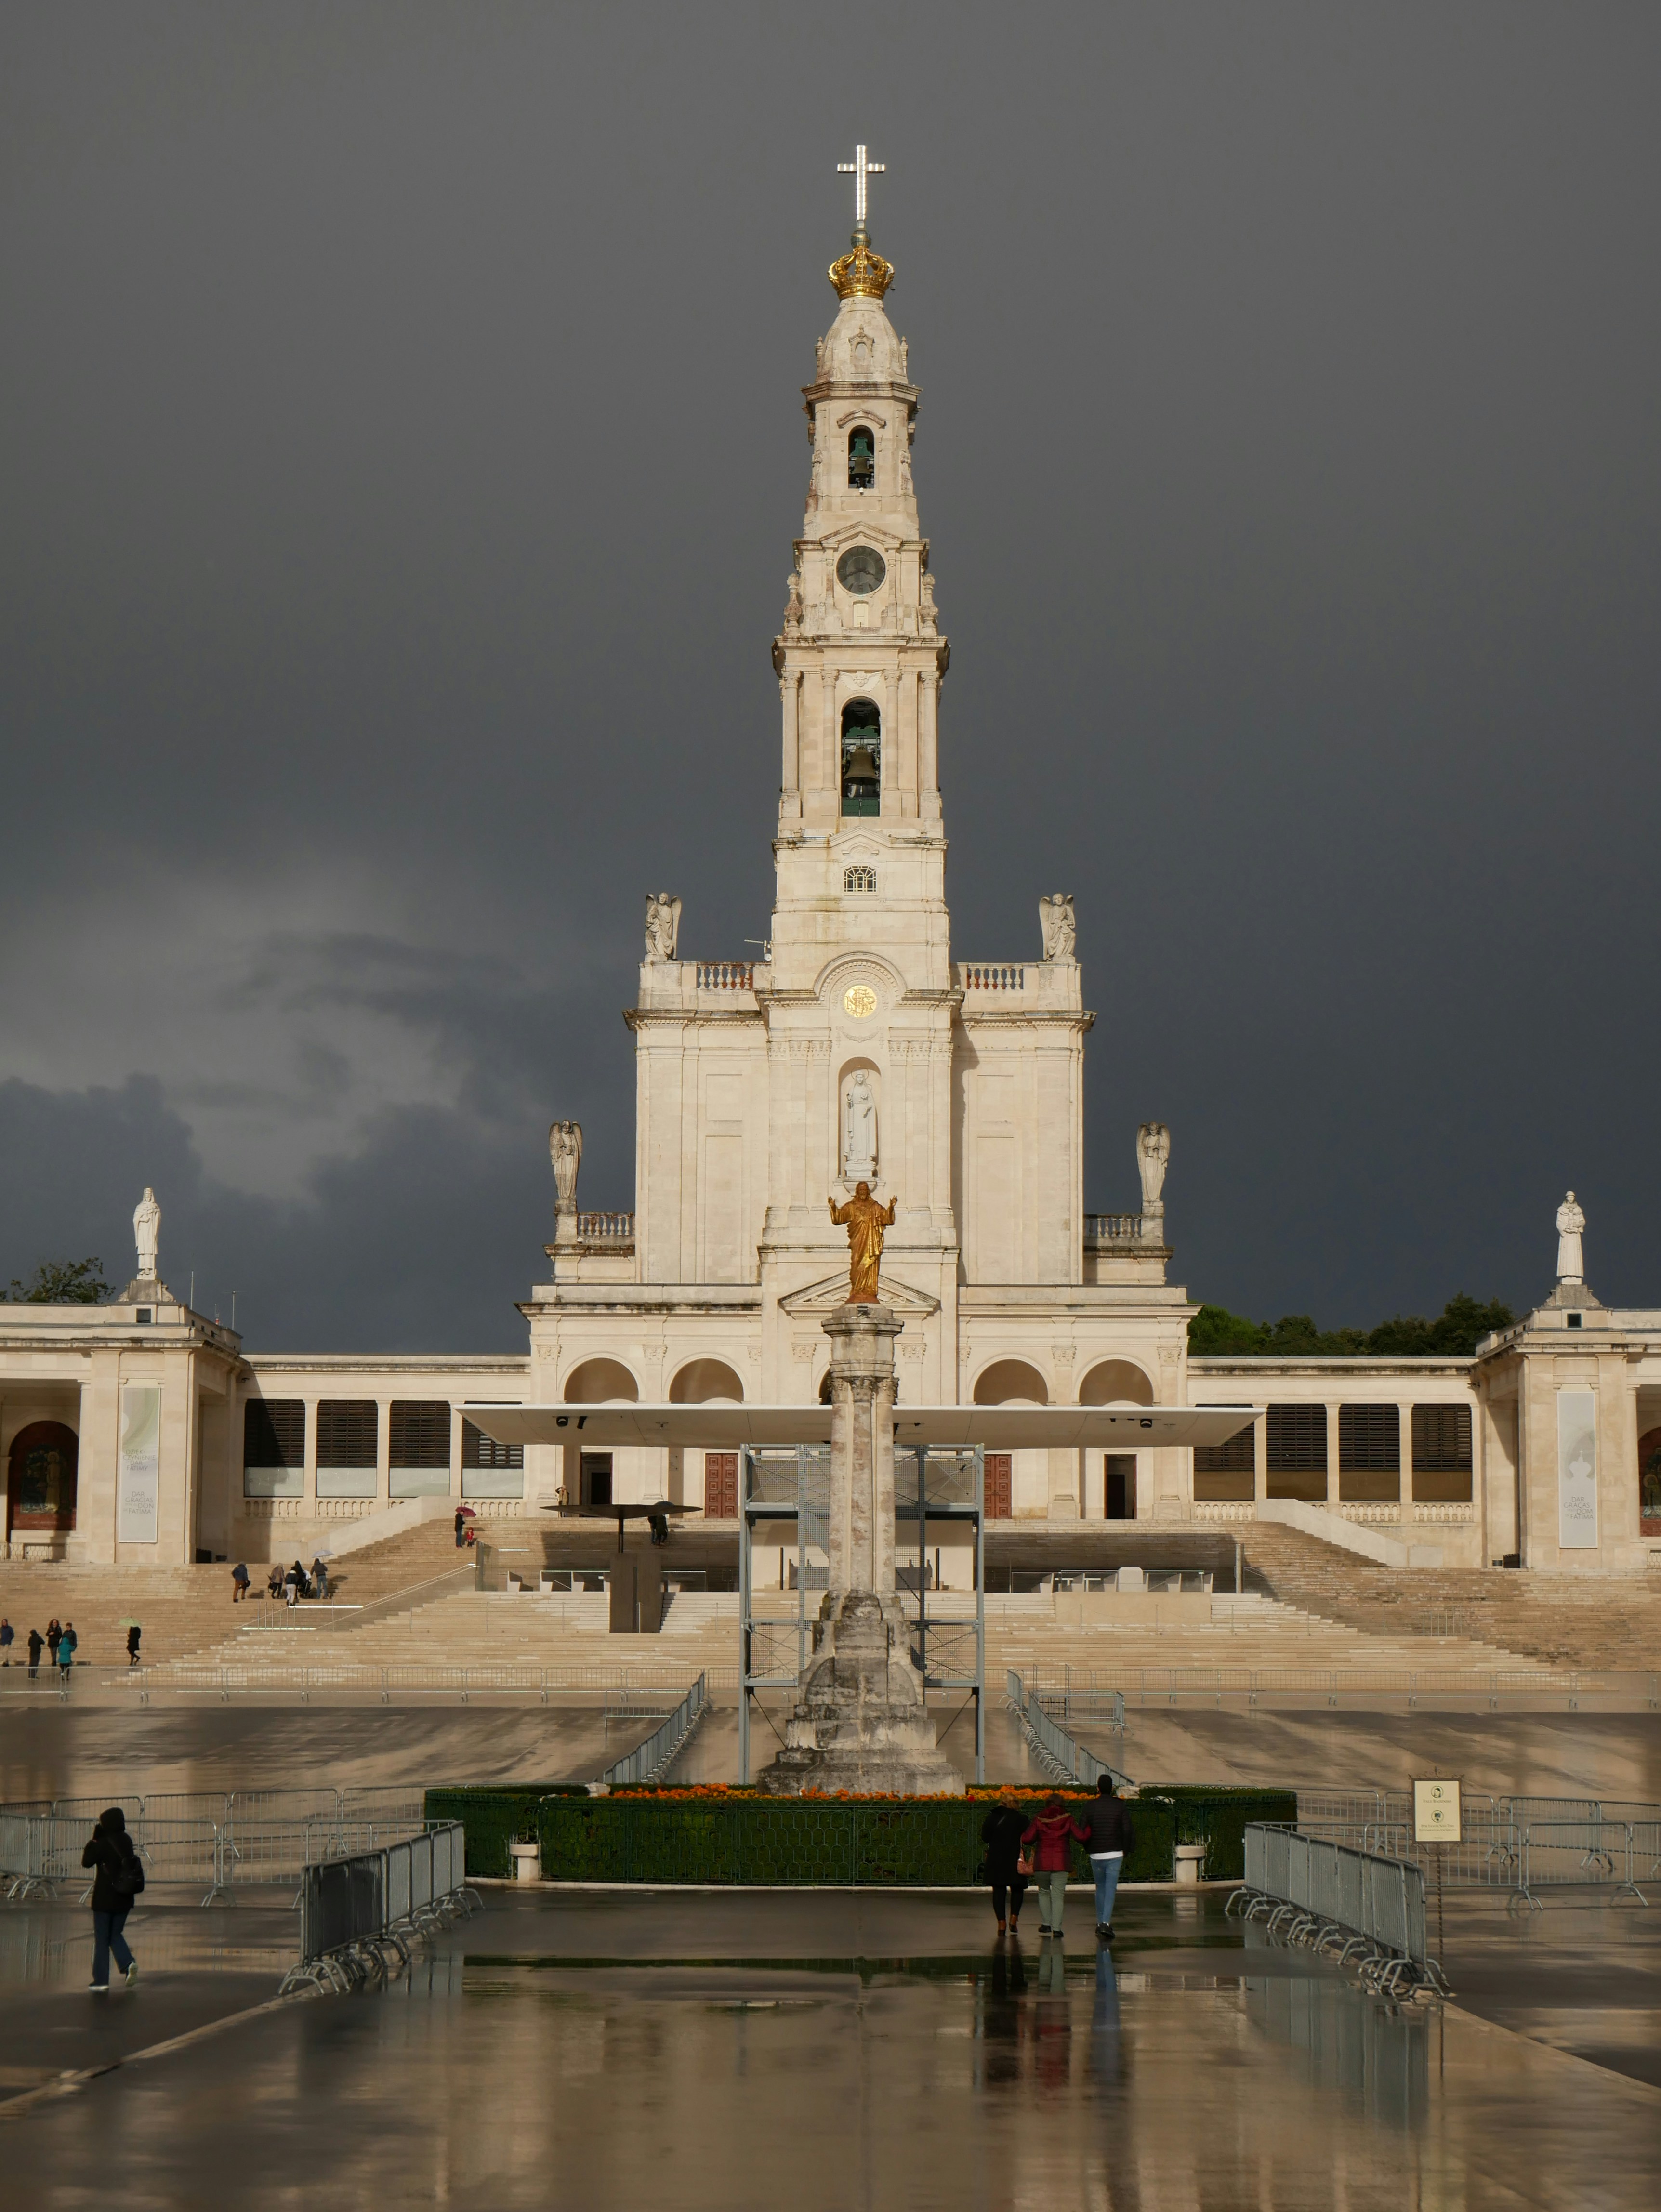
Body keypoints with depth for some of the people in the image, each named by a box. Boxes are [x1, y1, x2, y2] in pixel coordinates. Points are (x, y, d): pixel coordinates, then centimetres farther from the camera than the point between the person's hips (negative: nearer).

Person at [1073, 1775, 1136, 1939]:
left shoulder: (1090, 1807, 0)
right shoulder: (1119, 1807, -2)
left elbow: (1080, 1833, -3)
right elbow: (1128, 1832, -7)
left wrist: (1089, 1849, 12)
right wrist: (1125, 1851, 8)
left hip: (1096, 1855, 2)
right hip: (1115, 1854, -2)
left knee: (1100, 1888, 18)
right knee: (1111, 1889, -3)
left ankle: (1100, 1922, 18)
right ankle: (1106, 1923, -17)